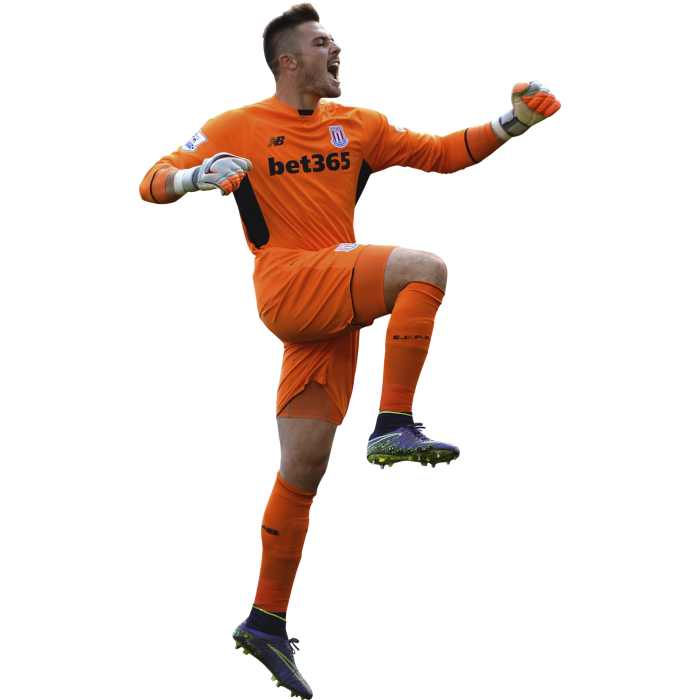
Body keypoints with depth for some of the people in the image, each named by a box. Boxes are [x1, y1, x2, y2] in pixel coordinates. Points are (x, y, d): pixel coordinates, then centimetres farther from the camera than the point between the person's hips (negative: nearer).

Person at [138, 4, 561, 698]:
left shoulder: (359, 125, 18)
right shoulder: (236, 129, 4)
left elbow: (442, 153, 20)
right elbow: (151, 185, 2)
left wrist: (511, 122, 7)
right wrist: (196, 176, -21)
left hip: (337, 303, 5)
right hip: (289, 285, -5)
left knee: (303, 471, 4)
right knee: (426, 268, -25)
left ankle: (266, 622, 8)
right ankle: (393, 427, -26)